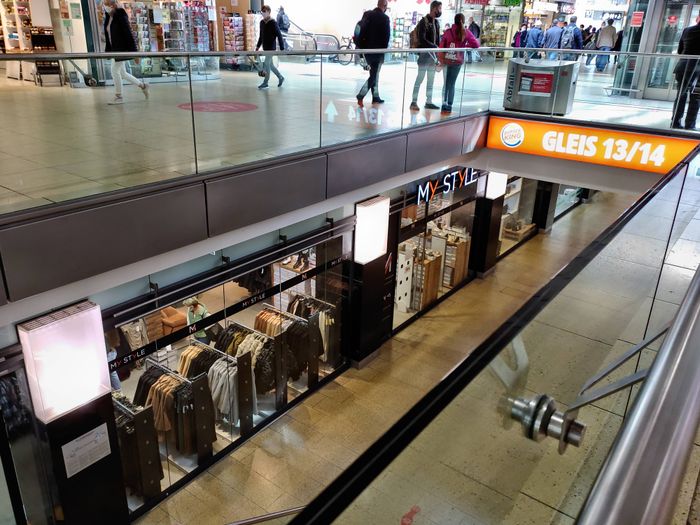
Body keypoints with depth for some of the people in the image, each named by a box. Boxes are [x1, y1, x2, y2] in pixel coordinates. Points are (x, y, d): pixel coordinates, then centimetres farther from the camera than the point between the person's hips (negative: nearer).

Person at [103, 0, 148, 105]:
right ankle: (142, 85, 24)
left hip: (122, 49, -9)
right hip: (115, 49, 9)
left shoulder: (121, 16, -11)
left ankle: (118, 97, 3)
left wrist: (133, 50, -20)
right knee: (122, 73, 11)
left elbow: (128, 33, -16)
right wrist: (107, 49, 11)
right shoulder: (109, 17, 12)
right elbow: (108, 35, 15)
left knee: (115, 71, -8)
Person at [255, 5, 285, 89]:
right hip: (265, 48, 7)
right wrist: (258, 46, 19)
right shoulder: (262, 22, 8)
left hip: (271, 48, -7)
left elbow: (279, 35, -14)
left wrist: (282, 48, -17)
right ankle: (280, 78, 29)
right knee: (270, 65, 13)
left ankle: (265, 83, 6)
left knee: (266, 65, -5)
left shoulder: (273, 23, -12)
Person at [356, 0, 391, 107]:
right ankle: (361, 96, -15)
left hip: (367, 49, 6)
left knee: (374, 73, 17)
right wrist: (384, 50, -1)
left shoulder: (367, 14, 6)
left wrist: (360, 46, 9)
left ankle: (376, 97, 22)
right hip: (378, 50, -6)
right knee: (374, 74, -2)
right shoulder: (385, 18, -11)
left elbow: (361, 30, 6)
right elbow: (387, 36, -11)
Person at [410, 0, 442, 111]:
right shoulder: (424, 21, -9)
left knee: (431, 80, 9)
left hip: (433, 54, 7)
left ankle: (428, 102, 15)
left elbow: (437, 39, 16)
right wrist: (435, 47, -19)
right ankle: (414, 102, -2)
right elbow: (422, 40, -18)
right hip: (424, 53, -7)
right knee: (420, 78, -6)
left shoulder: (436, 22, 14)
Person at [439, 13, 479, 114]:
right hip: (457, 61, -1)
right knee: (452, 84, 8)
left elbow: (441, 46, -3)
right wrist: (465, 46, 8)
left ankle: (444, 104, 6)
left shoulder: (448, 31, -1)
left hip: (446, 60, 1)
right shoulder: (466, 32, -3)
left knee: (446, 83, 13)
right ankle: (449, 106, 8)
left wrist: (441, 59, 5)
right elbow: (476, 44, -6)